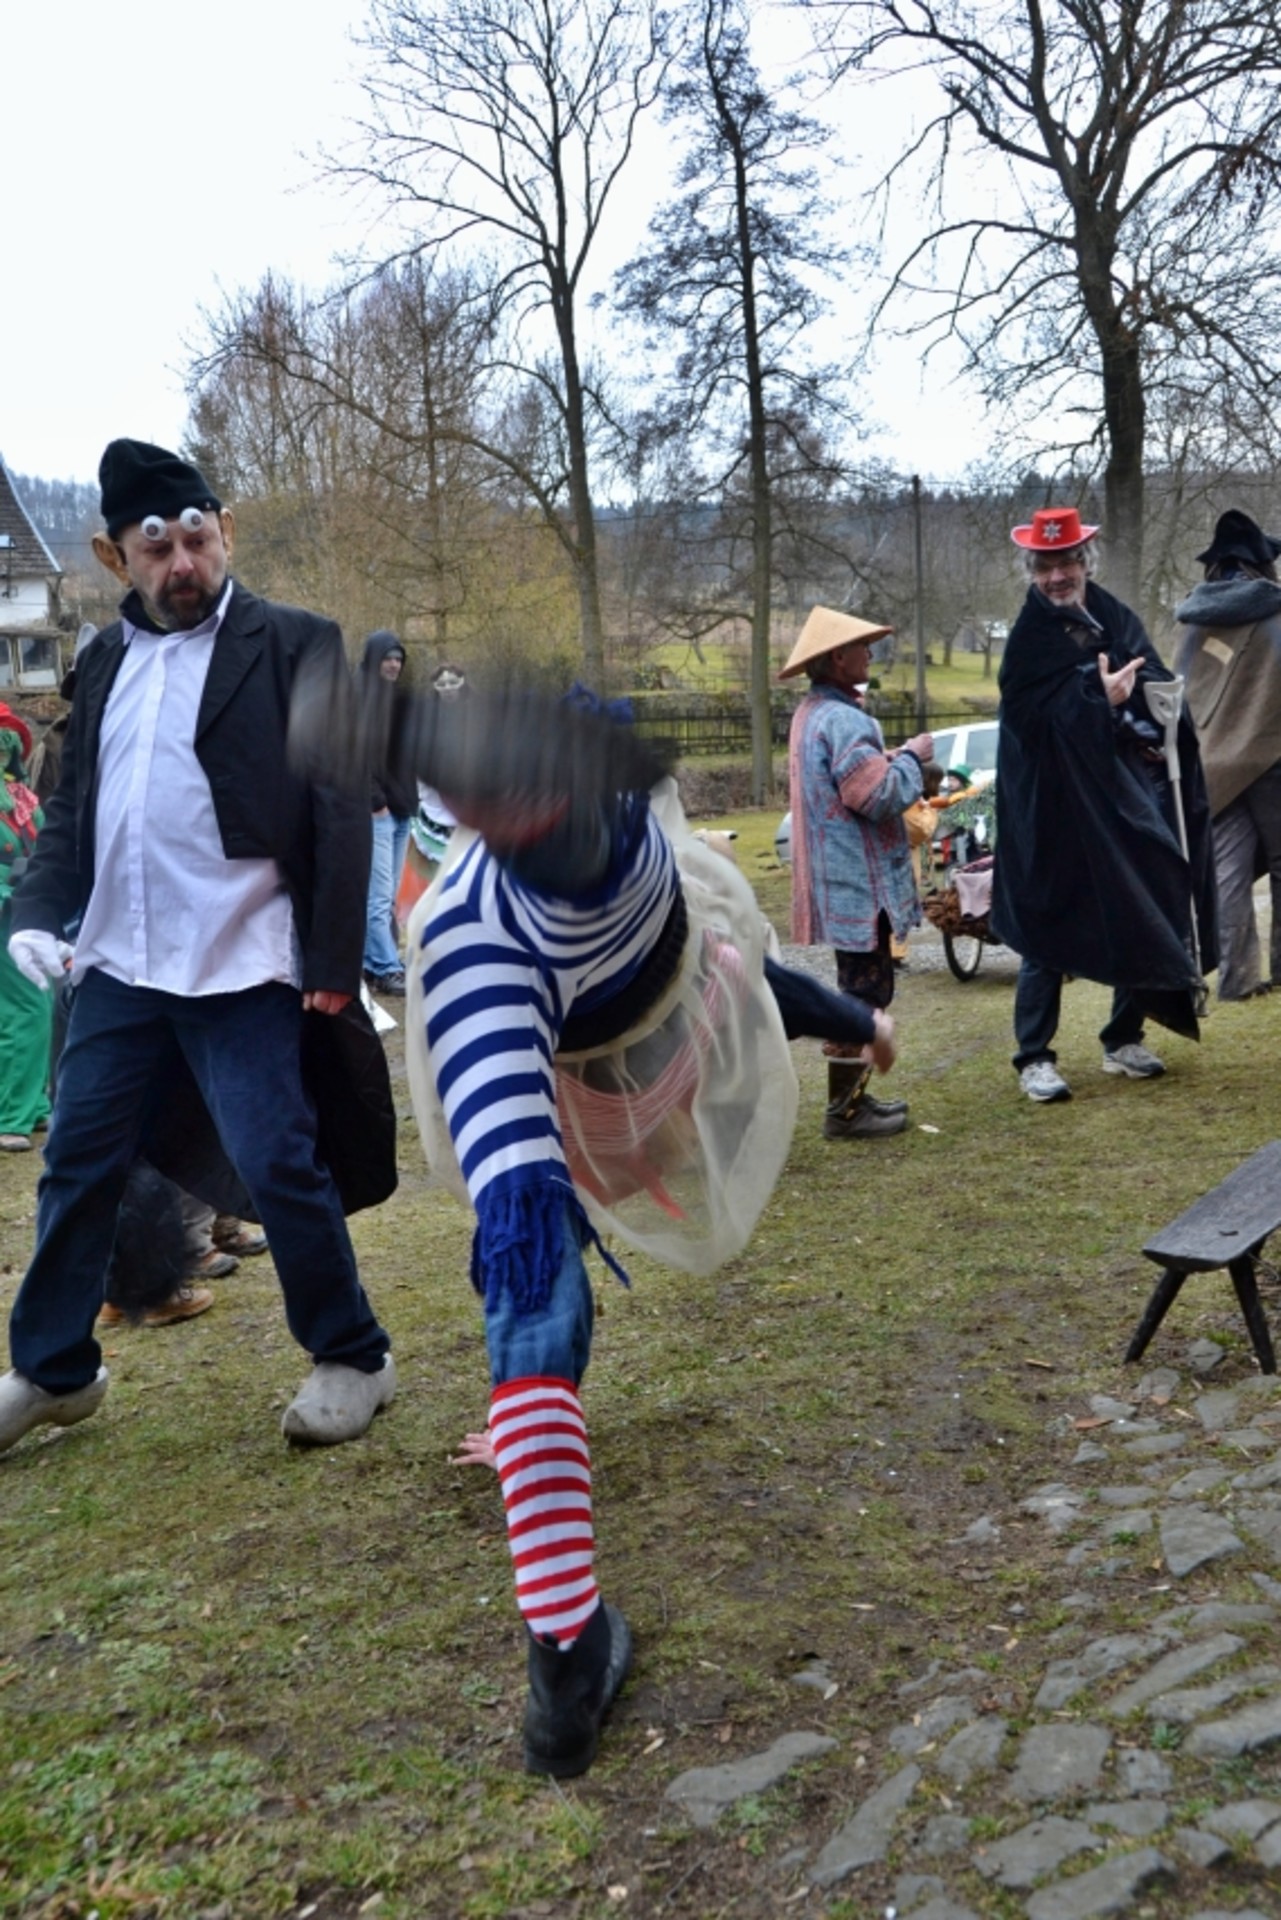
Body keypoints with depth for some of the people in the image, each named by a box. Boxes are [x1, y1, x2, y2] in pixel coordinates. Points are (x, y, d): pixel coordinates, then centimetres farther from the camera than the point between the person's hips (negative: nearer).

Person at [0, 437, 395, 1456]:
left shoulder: (295, 644, -3)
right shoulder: (106, 659, 15)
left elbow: (341, 813, -8)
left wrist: (335, 966, -12)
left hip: (243, 972, -6)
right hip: (119, 968, 6)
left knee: (281, 1168, -3)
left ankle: (354, 1360, 19)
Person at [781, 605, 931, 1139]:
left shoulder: (812, 713, 15)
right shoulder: (843, 720, -19)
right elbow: (879, 795, -23)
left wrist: (898, 760, 13)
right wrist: (912, 756, -8)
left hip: (843, 878, 11)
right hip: (858, 880, -11)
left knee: (863, 989, 18)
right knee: (863, 994, -4)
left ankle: (853, 1095, 25)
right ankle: (844, 1110, 1)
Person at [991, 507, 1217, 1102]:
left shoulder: (1119, 622, 6)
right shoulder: (1028, 642, -8)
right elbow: (1034, 720, -17)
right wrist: (1102, 702, -22)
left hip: (1127, 802, 5)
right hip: (1055, 811, -5)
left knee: (1142, 918, 9)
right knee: (1046, 930, -1)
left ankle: (1123, 1040, 25)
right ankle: (1034, 1058, 7)